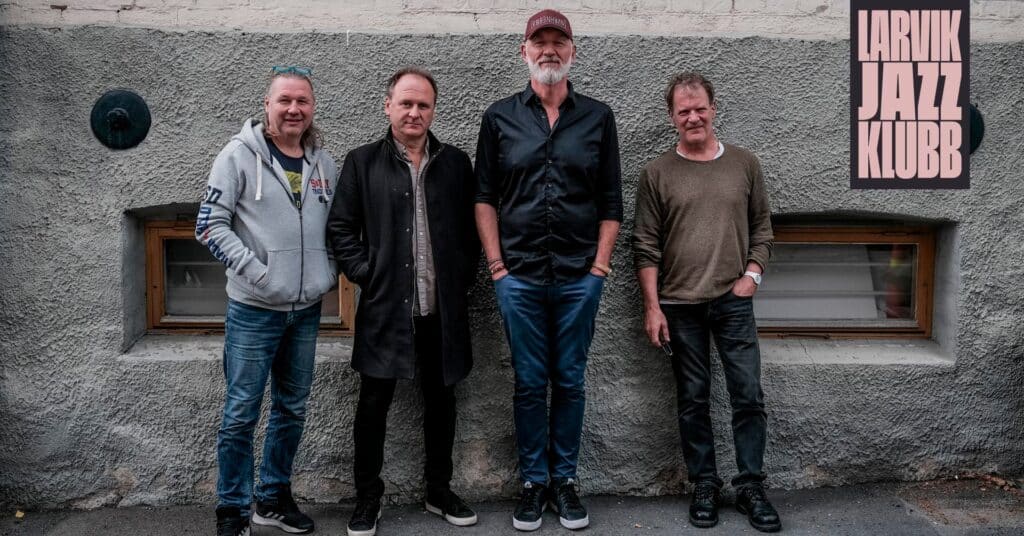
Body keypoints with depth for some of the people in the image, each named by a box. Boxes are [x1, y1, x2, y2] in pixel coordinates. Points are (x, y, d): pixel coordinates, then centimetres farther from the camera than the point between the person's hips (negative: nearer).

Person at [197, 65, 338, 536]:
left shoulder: (323, 162, 8)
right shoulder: (240, 154, -5)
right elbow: (210, 224, -9)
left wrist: (331, 270, 4)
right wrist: (255, 270, -16)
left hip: (307, 308, 5)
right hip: (254, 309, -5)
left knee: (292, 409, 13)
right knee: (241, 413, 1)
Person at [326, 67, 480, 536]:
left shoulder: (456, 163, 7)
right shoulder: (362, 162, 2)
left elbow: (471, 228, 9)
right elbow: (340, 228, 1)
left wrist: (462, 278, 0)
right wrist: (366, 276, -7)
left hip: (442, 308, 2)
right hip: (385, 306, -2)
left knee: (441, 401, 13)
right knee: (373, 404, 6)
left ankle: (439, 490, 30)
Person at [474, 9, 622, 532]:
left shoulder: (598, 117, 6)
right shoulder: (500, 116, 5)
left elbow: (611, 201, 6)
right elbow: (484, 197, 5)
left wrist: (601, 264, -2)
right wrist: (496, 264, -2)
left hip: (580, 277, 1)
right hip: (519, 277, 0)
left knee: (570, 382, 9)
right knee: (530, 384, 8)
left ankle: (565, 479, 23)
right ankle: (533, 482, 21)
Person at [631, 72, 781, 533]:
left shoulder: (744, 164, 6)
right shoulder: (657, 174, 1)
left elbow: (762, 228, 13)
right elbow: (646, 247, -1)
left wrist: (752, 274, -2)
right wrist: (652, 307, -6)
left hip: (734, 301, 1)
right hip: (680, 305, -1)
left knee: (748, 395, 3)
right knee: (693, 400, 8)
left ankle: (750, 486, 17)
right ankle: (704, 485, 21)